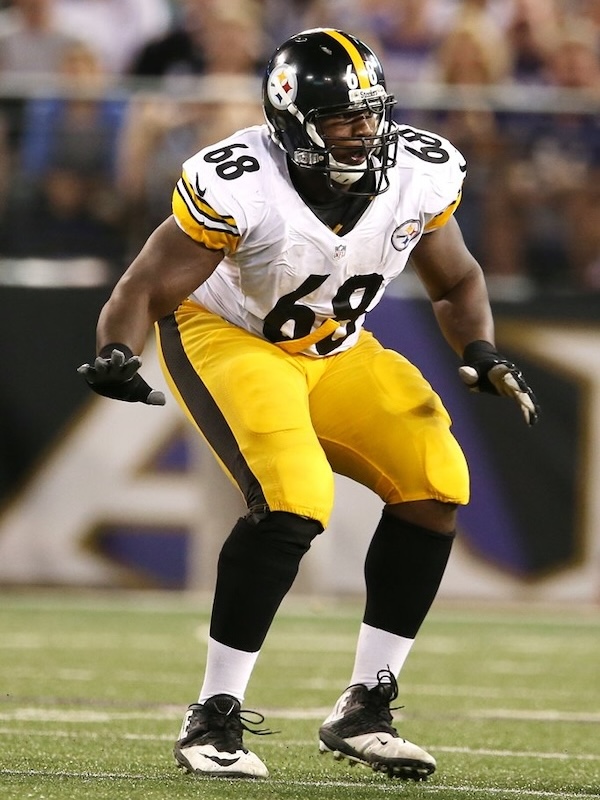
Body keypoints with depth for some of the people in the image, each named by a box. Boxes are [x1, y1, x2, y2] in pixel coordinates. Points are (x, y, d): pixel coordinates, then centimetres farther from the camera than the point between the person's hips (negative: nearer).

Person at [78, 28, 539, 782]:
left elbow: (456, 281, 6)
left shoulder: (418, 175, -13)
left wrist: (481, 352, -12)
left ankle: (362, 711, 0)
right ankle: (213, 718, -15)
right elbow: (146, 289, -23)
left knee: (435, 486, -10)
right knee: (292, 501, -28)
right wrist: (116, 355, -43)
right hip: (225, 340, -6)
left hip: (335, 354, 6)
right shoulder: (238, 187, -29)